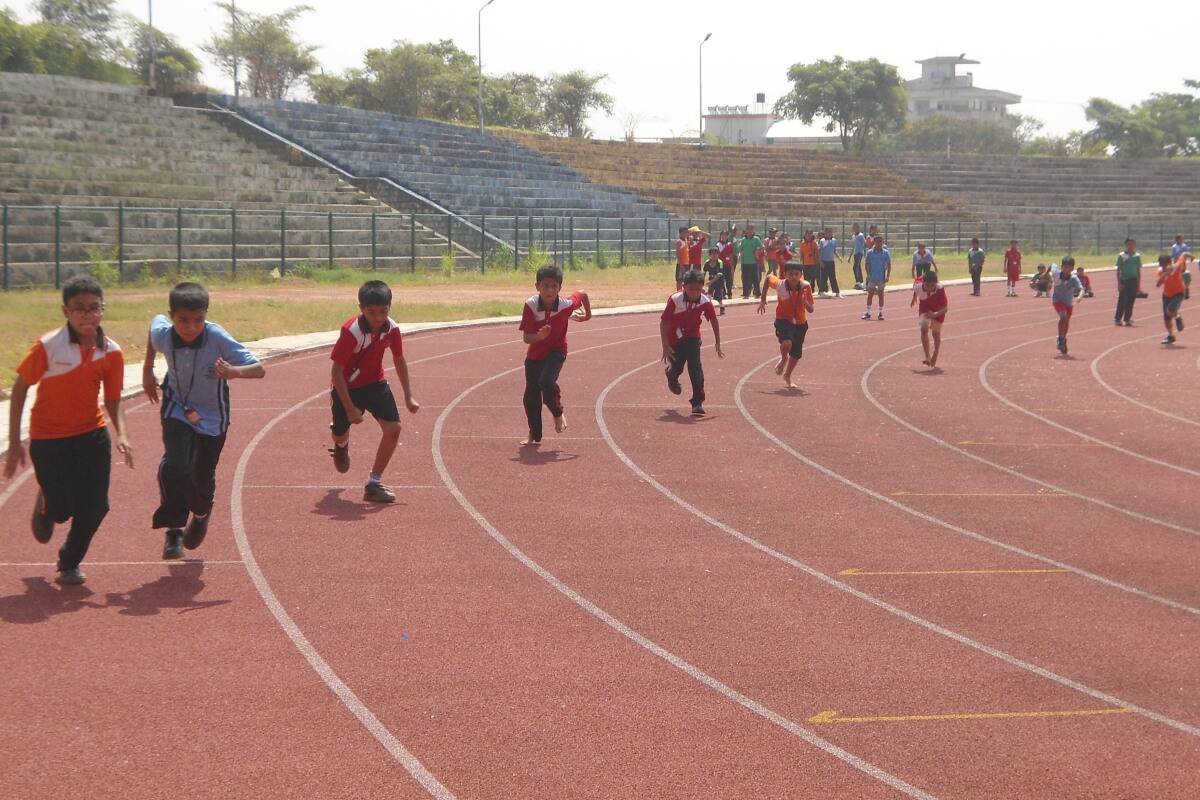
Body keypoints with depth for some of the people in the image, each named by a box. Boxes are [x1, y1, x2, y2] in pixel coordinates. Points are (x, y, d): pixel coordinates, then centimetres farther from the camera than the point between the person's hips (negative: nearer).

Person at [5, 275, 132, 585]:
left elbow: (112, 401, 2)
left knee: (95, 507, -2)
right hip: (48, 438, -3)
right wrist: (15, 443, -9)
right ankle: (44, 507, 34)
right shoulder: (48, 346, -18)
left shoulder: (111, 352, -8)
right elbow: (20, 388, -9)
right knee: (61, 509, -6)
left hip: (92, 434, 3)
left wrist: (122, 435, -17)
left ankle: (70, 562, 26)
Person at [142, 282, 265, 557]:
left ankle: (201, 514, 47)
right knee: (175, 465, -23)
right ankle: (174, 529, -7)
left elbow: (259, 369, -30)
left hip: (212, 415, -1)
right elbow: (155, 322, 5)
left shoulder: (218, 339, -31)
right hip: (177, 409, 1)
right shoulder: (162, 334, -23)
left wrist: (235, 371, -52)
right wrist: (147, 370, 11)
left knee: (202, 477, 11)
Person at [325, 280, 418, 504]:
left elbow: (399, 360, 4)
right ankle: (342, 444, 52)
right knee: (340, 435, 9)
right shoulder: (351, 332, -30)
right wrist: (350, 408, -25)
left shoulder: (392, 329, -15)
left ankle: (374, 483, -3)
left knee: (394, 428, -14)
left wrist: (408, 397, 3)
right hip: (347, 387, -3)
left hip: (375, 383, 4)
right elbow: (336, 371, -25)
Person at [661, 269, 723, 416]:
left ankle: (698, 402, -11)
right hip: (675, 339, -1)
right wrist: (665, 347, -21)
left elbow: (713, 320, 0)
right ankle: (671, 375, 47)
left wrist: (717, 344, 4)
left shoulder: (705, 302, -19)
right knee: (676, 369, 7)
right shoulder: (675, 300, -26)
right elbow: (663, 322, -19)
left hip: (693, 337, 1)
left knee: (695, 366, -18)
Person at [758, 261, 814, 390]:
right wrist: (763, 300, 4)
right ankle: (783, 358, 5)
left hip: (800, 322, 3)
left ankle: (787, 376, 43)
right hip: (783, 320, -3)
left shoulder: (806, 286, -17)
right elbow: (768, 278, 3)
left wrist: (805, 301, -35)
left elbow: (811, 310, -13)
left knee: (796, 354, 14)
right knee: (787, 342, -32)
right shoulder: (780, 285, -20)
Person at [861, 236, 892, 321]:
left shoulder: (886, 252, -2)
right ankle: (868, 313, 11)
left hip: (882, 278, 0)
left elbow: (889, 265, 1)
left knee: (881, 294, 6)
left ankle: (880, 313, 13)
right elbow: (867, 264, 3)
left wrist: (888, 276, -6)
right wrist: (868, 274, -8)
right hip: (872, 278, 0)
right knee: (870, 294, 3)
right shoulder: (870, 252, -1)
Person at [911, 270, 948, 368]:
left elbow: (945, 308, -39)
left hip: (938, 311, -1)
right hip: (924, 309, 1)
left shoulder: (940, 289, -39)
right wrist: (914, 299, 14)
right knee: (924, 329, -24)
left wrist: (936, 314, -56)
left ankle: (934, 358, 39)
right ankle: (927, 357, -22)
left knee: (936, 334, 15)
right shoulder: (918, 287, -32)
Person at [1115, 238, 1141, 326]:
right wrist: (1119, 283, -8)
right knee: (1122, 300, -2)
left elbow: (1138, 270, 11)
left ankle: (1127, 319, 11)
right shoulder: (1121, 255, -1)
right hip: (1124, 281, -2)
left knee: (1130, 301, 4)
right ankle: (1117, 319, 5)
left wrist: (1139, 283, 7)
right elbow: (1118, 270, -1)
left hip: (1133, 281, 2)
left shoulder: (1137, 256, 7)